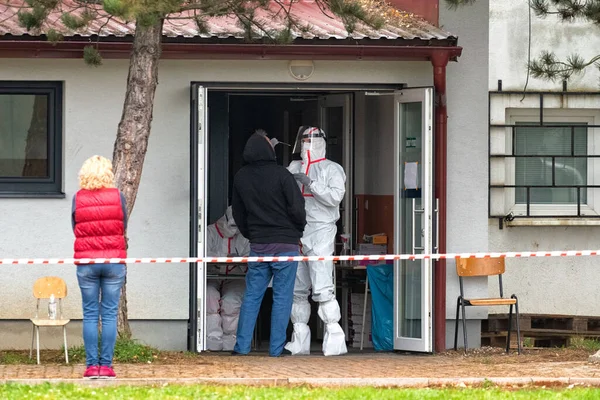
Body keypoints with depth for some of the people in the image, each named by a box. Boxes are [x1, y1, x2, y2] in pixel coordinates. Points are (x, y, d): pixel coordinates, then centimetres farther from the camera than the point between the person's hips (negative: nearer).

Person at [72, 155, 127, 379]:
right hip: (114, 260, 0)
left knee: (90, 314, 5)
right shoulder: (117, 197, -3)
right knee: (110, 314, 3)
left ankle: (92, 365, 1)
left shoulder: (78, 198, -2)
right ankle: (106, 365, 0)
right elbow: (124, 227, 6)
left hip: (86, 260, 0)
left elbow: (74, 228, 6)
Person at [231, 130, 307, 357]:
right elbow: (297, 209, -11)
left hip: (257, 245, 4)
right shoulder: (280, 175, -12)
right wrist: (298, 230, 7)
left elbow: (238, 213, 13)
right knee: (282, 297, 1)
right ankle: (276, 349, 1)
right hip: (286, 243, -4)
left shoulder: (241, 178, 4)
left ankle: (242, 346, 8)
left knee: (252, 295, 11)